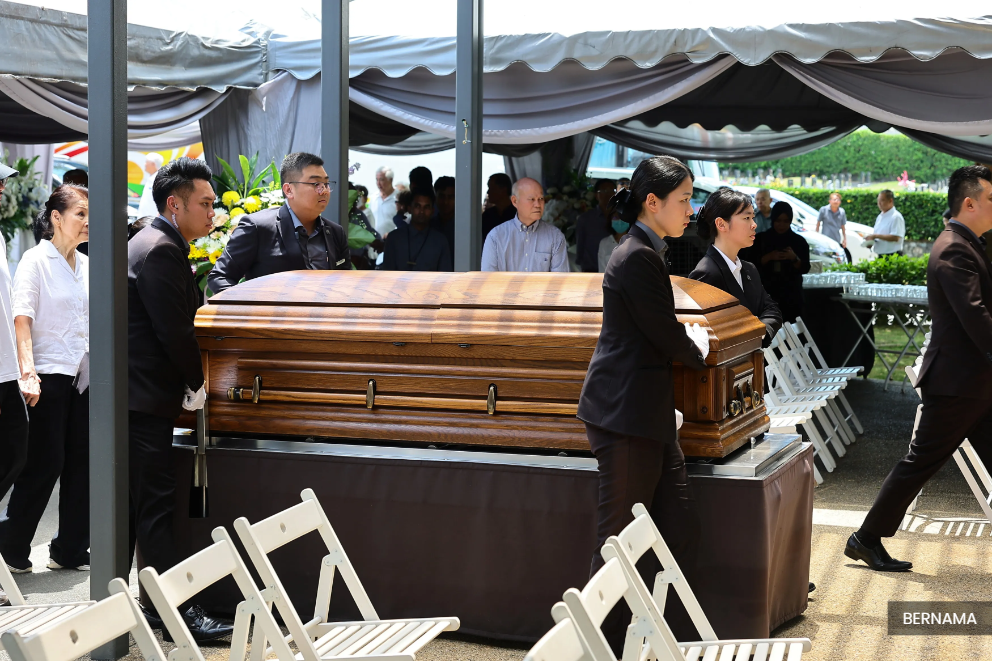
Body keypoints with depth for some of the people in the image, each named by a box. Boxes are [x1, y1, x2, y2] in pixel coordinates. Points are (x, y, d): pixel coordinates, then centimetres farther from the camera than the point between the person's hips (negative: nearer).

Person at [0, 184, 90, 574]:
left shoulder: (86, 266, 13)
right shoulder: (36, 261, -6)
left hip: (84, 377, 6)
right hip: (50, 377, -6)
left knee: (81, 463, 6)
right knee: (44, 465, -4)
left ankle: (70, 550, 16)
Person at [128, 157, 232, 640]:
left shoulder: (148, 244, 18)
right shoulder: (161, 251, -16)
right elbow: (175, 330, -19)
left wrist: (188, 383, 17)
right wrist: (196, 384, -5)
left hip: (134, 396, 11)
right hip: (145, 400, -11)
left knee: (131, 505, 15)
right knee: (156, 508, -7)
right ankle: (180, 612, -4)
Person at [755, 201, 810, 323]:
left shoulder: (799, 241, 4)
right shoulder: (761, 239, 5)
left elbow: (805, 269, 2)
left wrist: (794, 258, -17)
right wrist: (769, 257, -16)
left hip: (791, 294, 0)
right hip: (767, 292, 0)